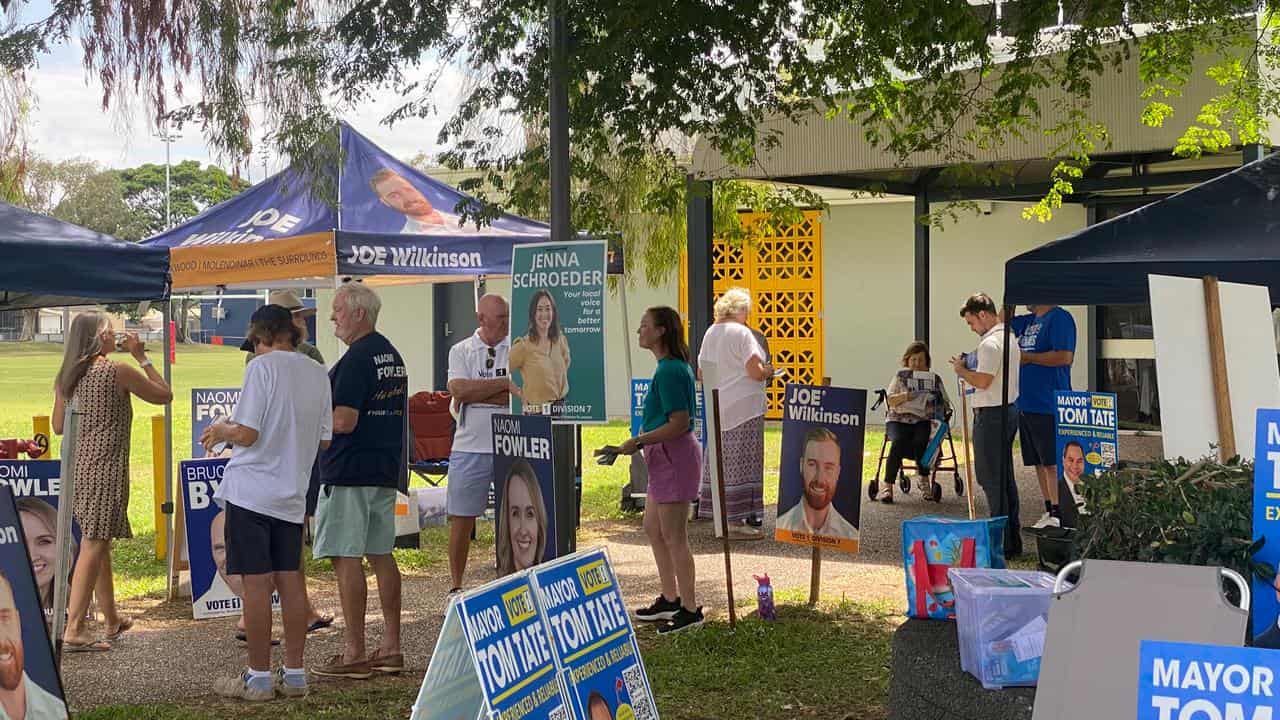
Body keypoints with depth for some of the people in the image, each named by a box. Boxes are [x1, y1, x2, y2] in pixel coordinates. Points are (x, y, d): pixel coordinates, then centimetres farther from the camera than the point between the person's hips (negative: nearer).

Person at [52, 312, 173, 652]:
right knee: (93, 545, -7)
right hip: (105, 467, -7)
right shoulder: (117, 371, -11)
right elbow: (164, 395, -2)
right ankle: (74, 630, -10)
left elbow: (59, 425, 13)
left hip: (77, 466, 7)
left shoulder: (67, 375, 8)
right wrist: (142, 357, 5)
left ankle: (111, 618, 31)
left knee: (99, 542, 18)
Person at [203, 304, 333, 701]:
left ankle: (258, 677, 5)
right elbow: (324, 439, 12)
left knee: (256, 582, -1)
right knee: (290, 579, 10)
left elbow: (247, 433, -15)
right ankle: (294, 674, 14)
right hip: (292, 493, 6)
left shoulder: (263, 366, -10)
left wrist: (220, 431, 4)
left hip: (251, 490, -6)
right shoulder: (317, 372, 9)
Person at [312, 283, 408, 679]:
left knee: (346, 558, -5)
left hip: (349, 471, -10)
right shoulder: (392, 354, 16)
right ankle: (391, 648, 15)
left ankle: (354, 653, -4)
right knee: (381, 554, 12)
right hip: (385, 469, 10)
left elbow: (343, 421, -21)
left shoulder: (357, 358, -15)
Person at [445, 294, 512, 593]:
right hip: (469, 447, 0)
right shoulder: (461, 351, 5)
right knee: (461, 519, 5)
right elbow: (459, 391, -11)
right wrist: (504, 383, -12)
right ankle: (456, 586, 18)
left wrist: (476, 393, -12)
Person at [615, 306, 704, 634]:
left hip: (674, 454, -11)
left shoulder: (669, 371, -19)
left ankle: (690, 609, 7)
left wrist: (638, 441, -18)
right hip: (664, 457, 11)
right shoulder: (673, 366, 13)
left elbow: (680, 423, -22)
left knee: (674, 536, -2)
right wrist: (642, 440, 18)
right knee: (653, 529, 18)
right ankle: (670, 600, 28)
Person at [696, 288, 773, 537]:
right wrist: (768, 371, 3)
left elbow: (701, 372, 16)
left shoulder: (710, 332, 11)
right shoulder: (741, 333, -12)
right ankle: (737, 521, -4)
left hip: (717, 406, 8)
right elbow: (755, 371, -17)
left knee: (720, 461, 11)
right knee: (741, 463, -4)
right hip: (743, 406, -8)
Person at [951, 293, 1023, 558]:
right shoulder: (1009, 338, 15)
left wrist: (961, 370, -6)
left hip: (991, 414, -10)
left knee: (991, 478, -5)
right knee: (1005, 477, 14)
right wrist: (967, 368, 13)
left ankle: (1002, 541, -4)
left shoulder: (990, 343, -17)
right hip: (1009, 410, 10)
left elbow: (982, 381, -22)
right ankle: (1012, 539, 19)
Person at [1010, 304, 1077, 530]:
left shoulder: (1059, 318, -10)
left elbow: (1064, 357, -19)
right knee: (1039, 463, 12)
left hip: (1048, 407, -9)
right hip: (1026, 405, 9)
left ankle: (1058, 516, -3)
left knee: (1053, 463, -6)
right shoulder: (1029, 321, 16)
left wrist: (1028, 357, -11)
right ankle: (1049, 513, 19)